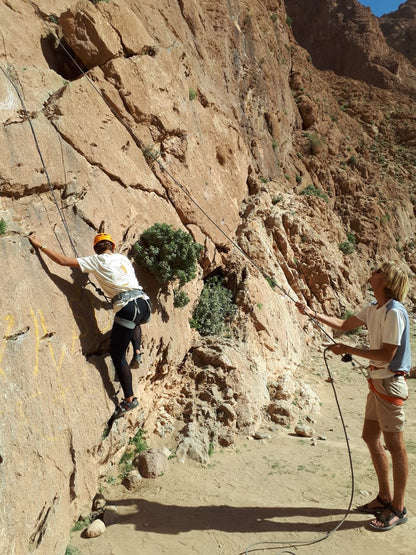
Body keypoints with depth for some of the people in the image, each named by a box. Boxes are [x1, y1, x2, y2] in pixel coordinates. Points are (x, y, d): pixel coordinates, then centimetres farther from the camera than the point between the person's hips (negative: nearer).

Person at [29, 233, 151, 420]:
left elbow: (63, 261, 2)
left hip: (128, 309, -6)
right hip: (145, 303, 6)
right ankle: (137, 353, 23)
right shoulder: (123, 258, 19)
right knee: (135, 322, 43)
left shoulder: (96, 261, 5)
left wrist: (41, 246, 10)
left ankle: (129, 399, 7)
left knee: (117, 355, 6)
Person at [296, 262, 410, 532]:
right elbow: (344, 325, 18)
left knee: (394, 444, 2)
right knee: (371, 437, 16)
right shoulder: (373, 309, 8)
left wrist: (348, 349, -19)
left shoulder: (394, 312, -20)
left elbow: (386, 354, -22)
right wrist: (313, 314, 12)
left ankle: (398, 509, 17)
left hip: (390, 382, -10)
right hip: (377, 380, 10)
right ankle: (385, 498, 31)